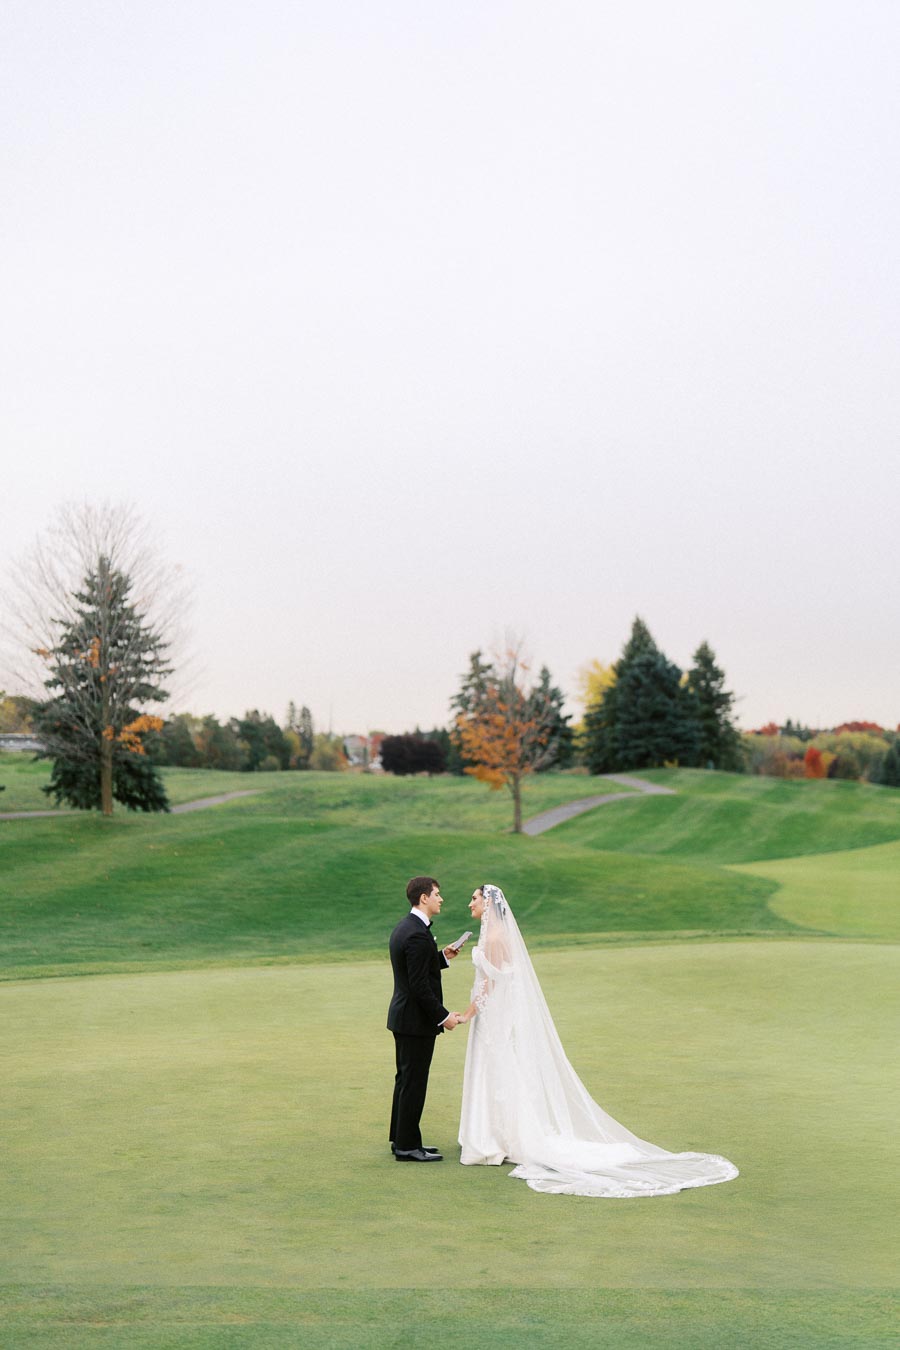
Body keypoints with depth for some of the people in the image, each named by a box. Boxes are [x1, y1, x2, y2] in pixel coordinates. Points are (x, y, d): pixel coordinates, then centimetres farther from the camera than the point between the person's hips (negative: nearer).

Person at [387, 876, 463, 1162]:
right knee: (414, 1081, -1)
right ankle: (407, 1146, 7)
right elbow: (419, 985, -24)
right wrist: (443, 1016, -18)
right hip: (417, 1020, -10)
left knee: (406, 1079, 18)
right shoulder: (418, 935, -23)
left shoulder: (404, 927, 9)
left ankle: (401, 1139, 27)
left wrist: (443, 957, 10)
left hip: (403, 1016, 10)